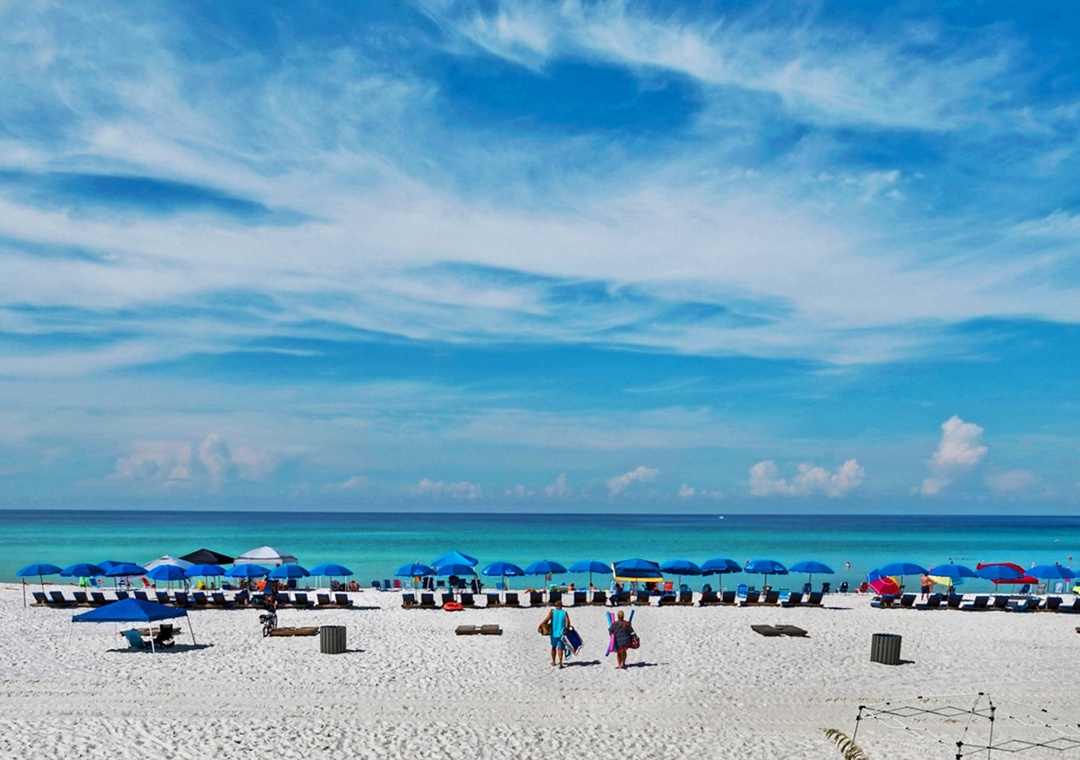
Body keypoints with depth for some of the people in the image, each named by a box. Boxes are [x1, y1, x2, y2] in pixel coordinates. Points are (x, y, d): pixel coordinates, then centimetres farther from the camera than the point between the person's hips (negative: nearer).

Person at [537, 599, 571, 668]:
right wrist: (567, 629, 2)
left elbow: (547, 619, -16)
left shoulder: (552, 611, -3)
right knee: (560, 648, 0)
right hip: (561, 633, -1)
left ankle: (553, 662, 26)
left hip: (553, 633, 1)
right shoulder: (565, 613, -1)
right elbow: (568, 622, -13)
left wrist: (540, 626, -13)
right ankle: (560, 662, -15)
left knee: (553, 647, 17)